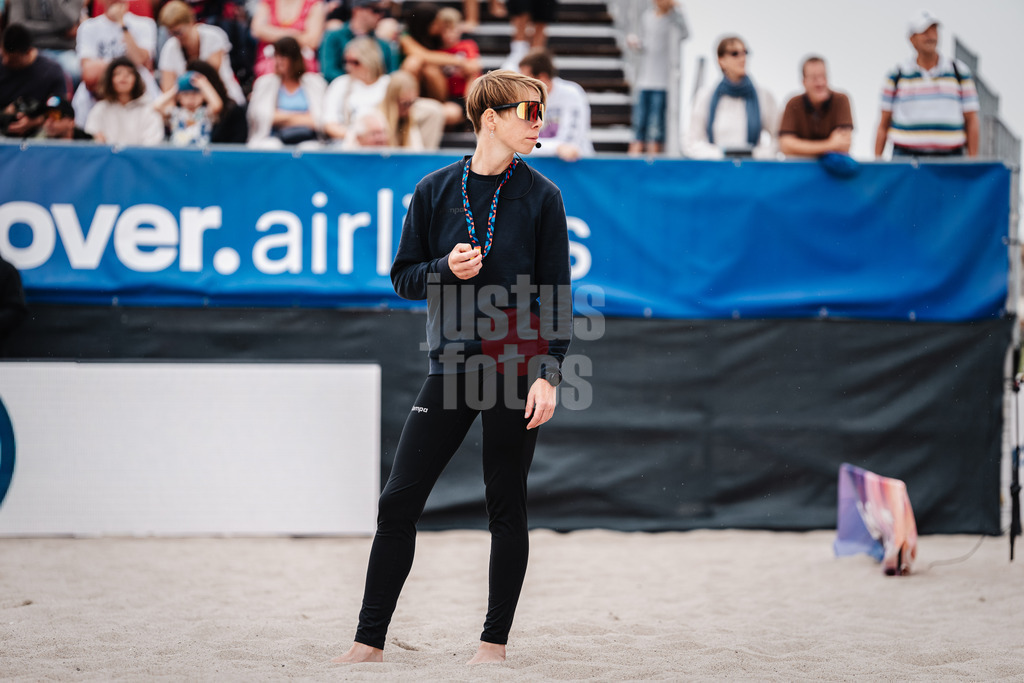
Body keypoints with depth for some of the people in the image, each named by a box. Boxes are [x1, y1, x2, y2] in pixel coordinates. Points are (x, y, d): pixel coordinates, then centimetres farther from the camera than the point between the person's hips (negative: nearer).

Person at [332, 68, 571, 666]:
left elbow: (557, 292, 0)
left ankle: (495, 641, 13)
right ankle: (370, 641, 5)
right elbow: (404, 276, 10)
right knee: (399, 501, -2)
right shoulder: (436, 190, 5)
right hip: (453, 364, 2)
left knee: (507, 508, 2)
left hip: (517, 365, -2)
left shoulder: (541, 196, 1)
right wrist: (446, 269, -11)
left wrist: (549, 373, -9)